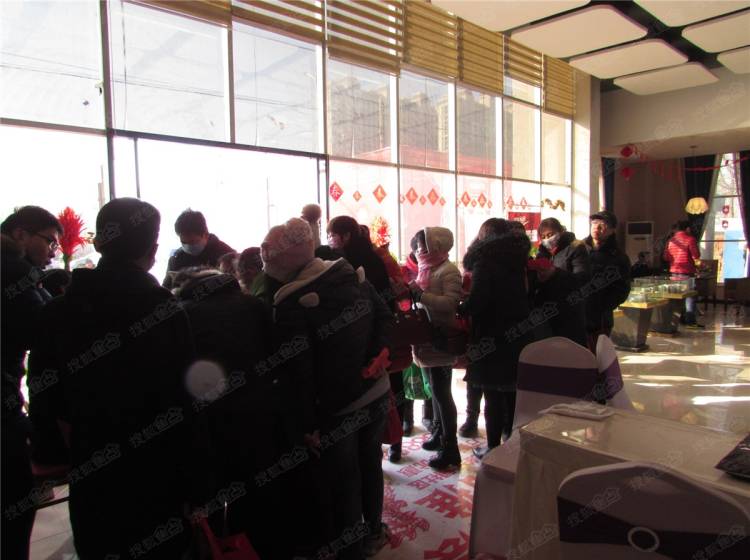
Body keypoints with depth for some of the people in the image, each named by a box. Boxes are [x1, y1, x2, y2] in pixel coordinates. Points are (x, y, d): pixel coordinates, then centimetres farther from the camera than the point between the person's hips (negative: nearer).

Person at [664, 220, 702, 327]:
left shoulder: (671, 240, 8)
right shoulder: (690, 239, -9)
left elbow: (666, 257, 11)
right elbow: (696, 256, -13)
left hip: (674, 272, 6)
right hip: (686, 272, -6)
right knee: (689, 296, -3)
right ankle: (690, 321, -4)